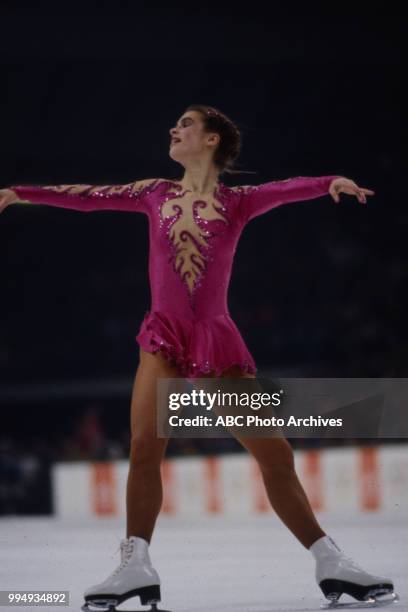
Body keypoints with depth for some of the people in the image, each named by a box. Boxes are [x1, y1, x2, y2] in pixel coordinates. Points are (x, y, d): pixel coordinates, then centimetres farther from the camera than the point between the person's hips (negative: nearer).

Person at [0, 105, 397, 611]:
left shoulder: (236, 202, 5)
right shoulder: (156, 194, 12)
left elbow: (285, 189, -12)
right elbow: (89, 196, 14)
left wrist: (332, 182, -31)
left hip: (217, 342, -1)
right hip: (164, 337, 1)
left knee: (275, 453, -3)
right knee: (144, 444, -21)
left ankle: (330, 564, 6)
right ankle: (135, 567, -16)